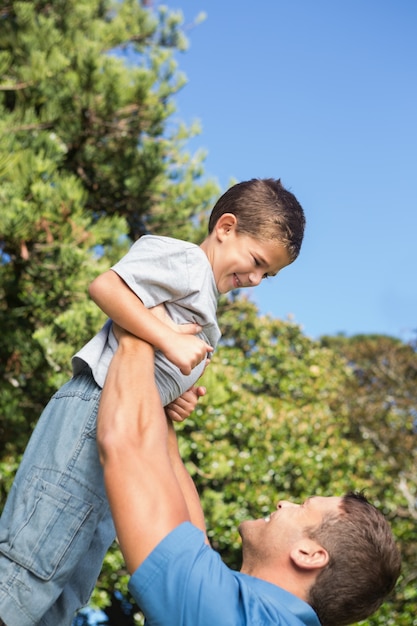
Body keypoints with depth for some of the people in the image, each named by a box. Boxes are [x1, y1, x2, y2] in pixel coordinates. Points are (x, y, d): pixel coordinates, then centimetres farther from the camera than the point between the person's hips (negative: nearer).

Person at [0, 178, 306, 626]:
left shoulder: (204, 306, 28)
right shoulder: (184, 260, 0)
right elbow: (105, 286, -15)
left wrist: (172, 401, 10)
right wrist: (170, 341, -18)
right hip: (94, 412, -10)